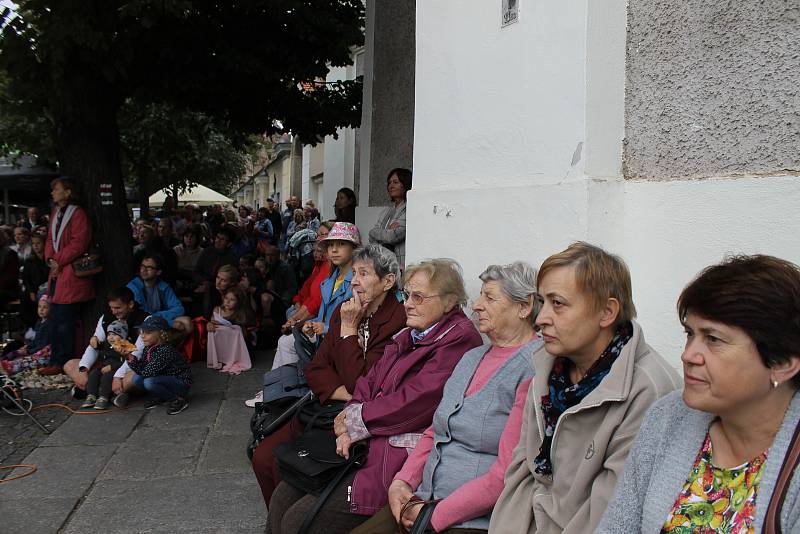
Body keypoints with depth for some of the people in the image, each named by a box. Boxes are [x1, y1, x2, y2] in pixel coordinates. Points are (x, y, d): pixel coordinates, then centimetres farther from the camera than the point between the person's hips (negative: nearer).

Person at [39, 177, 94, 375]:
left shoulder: (77, 214, -9)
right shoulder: (56, 214, 17)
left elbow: (78, 244, -16)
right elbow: (50, 240, 19)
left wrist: (59, 261, -13)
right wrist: (50, 259, 1)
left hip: (71, 275, -9)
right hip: (57, 273, 9)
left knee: (63, 321, -7)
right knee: (55, 320, 12)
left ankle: (61, 363, 0)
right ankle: (55, 360, 19)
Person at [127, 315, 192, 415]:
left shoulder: (165, 350, -26)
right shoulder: (148, 349, 1)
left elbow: (148, 373, -27)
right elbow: (140, 370, -4)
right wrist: (130, 357, -17)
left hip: (181, 384, -9)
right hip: (166, 380, 9)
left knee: (149, 382, -29)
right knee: (137, 378, -4)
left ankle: (177, 400, -12)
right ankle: (160, 397, 13)